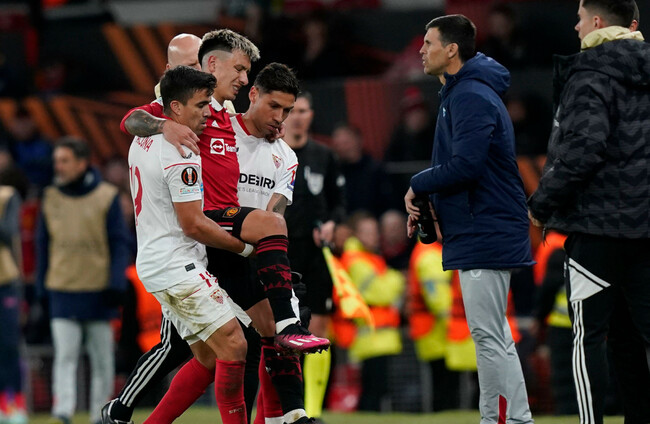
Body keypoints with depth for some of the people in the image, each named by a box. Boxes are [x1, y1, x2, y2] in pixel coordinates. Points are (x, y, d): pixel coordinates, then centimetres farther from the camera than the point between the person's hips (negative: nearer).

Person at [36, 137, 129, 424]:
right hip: (62, 291, 2)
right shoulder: (51, 198, 8)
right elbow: (43, 246, 12)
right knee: (65, 357, -9)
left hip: (98, 291, -1)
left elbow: (119, 244, -2)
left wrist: (115, 284, -11)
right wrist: (42, 289, 7)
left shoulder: (106, 197, -1)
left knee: (101, 358, 6)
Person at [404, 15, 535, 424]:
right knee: (494, 334, 13)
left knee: (488, 335, -10)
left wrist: (417, 186, -11)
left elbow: (465, 165, -26)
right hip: (483, 232, 11)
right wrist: (426, 201, 8)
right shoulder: (459, 93, 17)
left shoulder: (472, 98, -16)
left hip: (484, 233, -11)